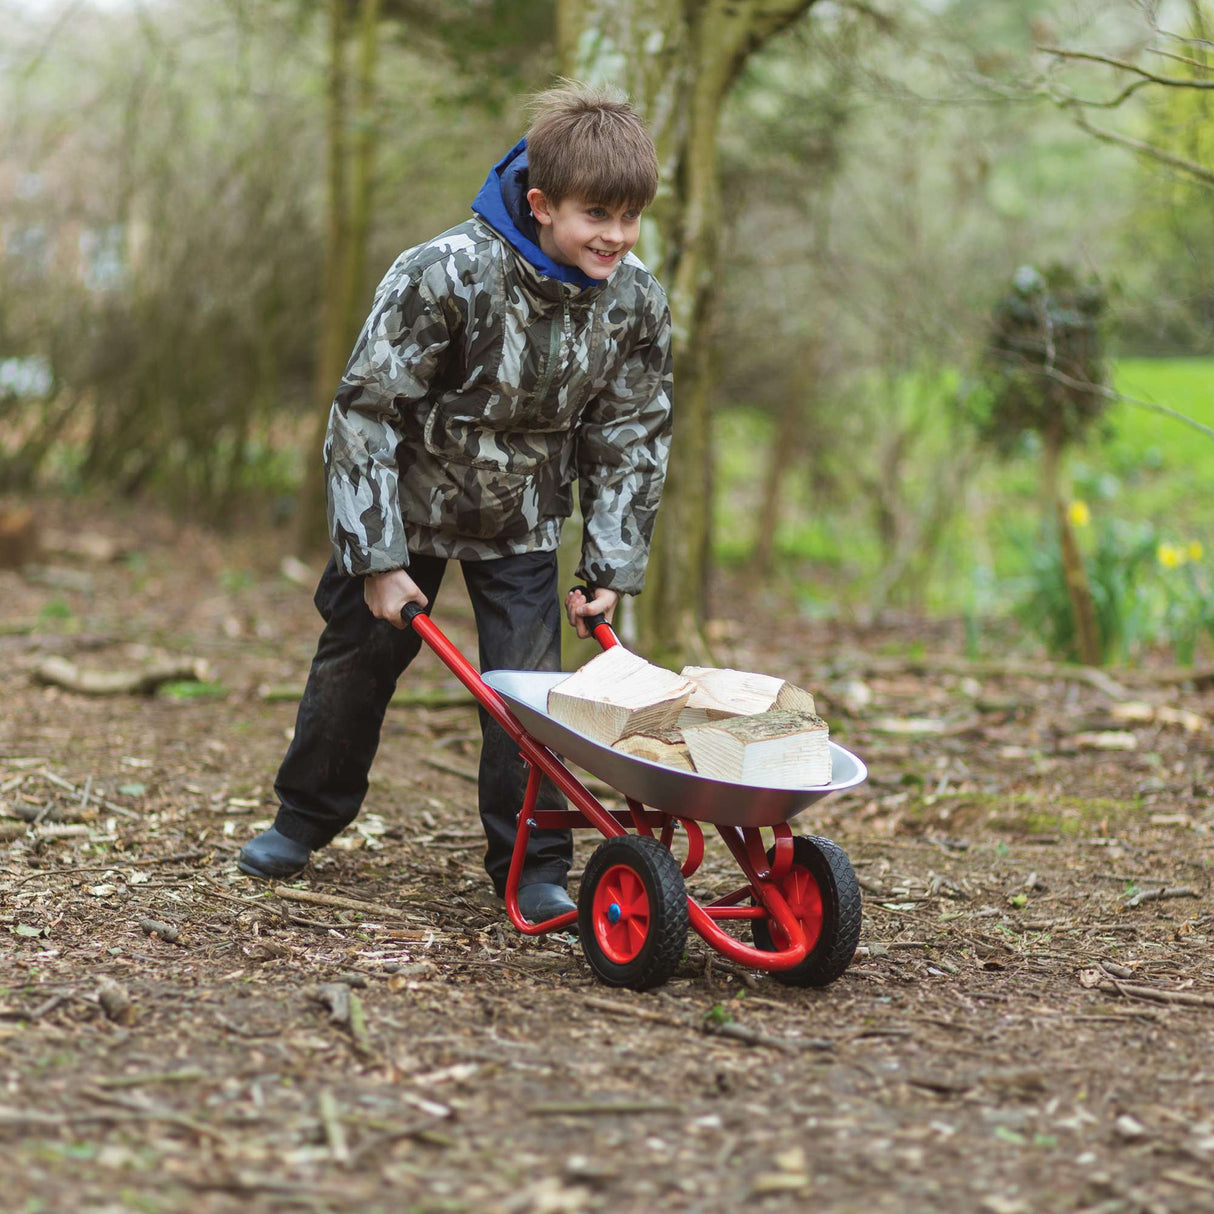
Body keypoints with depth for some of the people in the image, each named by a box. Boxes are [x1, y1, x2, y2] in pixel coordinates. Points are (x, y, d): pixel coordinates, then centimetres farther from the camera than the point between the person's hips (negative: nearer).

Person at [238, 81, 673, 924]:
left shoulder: (637, 304, -17)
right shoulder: (445, 277, -31)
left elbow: (631, 440, -3)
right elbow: (366, 411, -23)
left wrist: (613, 568, -5)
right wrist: (378, 558, -22)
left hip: (521, 523, 2)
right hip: (408, 506, -2)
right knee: (357, 660, 12)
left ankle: (532, 865, 9)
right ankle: (307, 816, 34)